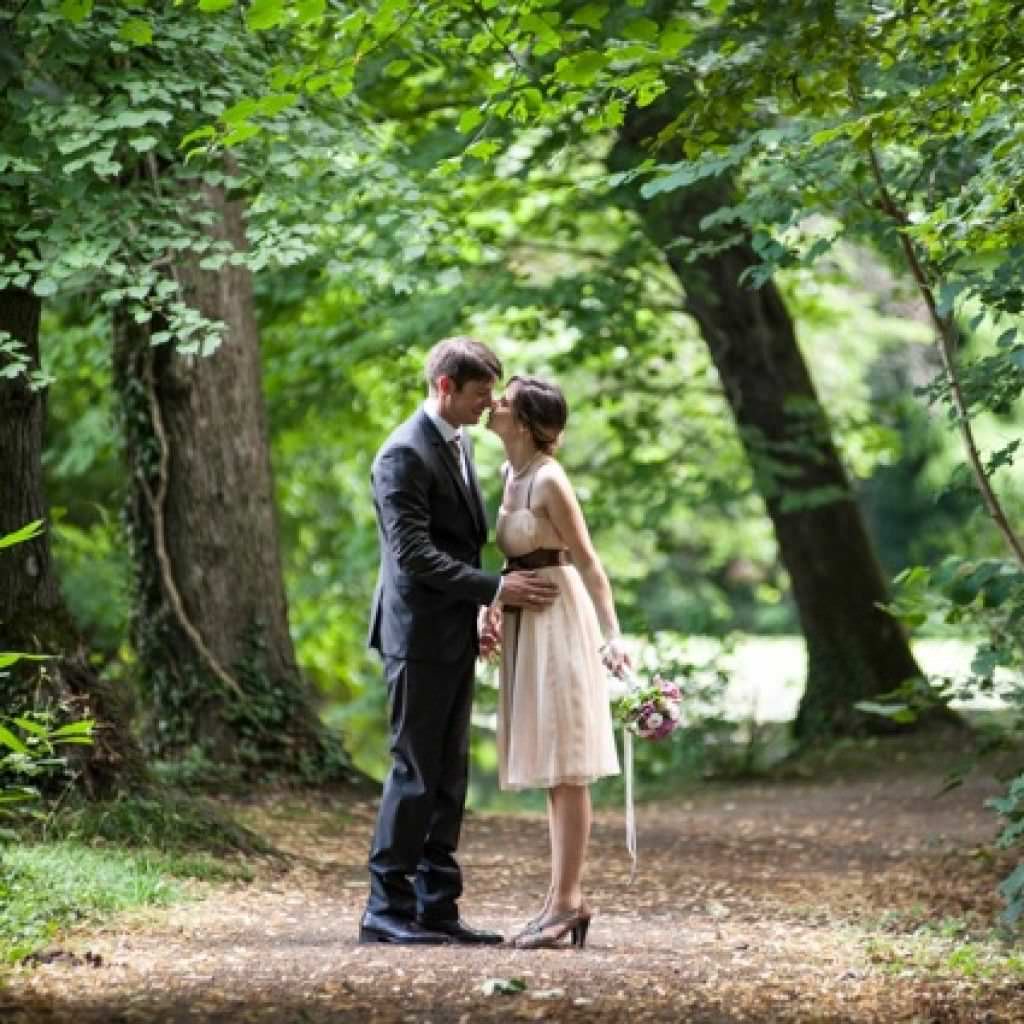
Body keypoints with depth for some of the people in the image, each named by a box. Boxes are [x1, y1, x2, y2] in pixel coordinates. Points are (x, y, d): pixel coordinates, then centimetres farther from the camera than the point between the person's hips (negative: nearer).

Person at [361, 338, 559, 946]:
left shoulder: (459, 444, 14)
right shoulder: (404, 455, -16)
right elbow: (415, 554, -22)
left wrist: (481, 612, 15)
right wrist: (496, 589, -22)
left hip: (455, 635, 9)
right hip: (420, 637, -9)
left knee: (449, 775, 9)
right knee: (416, 771, -6)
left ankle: (436, 907, 12)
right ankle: (387, 910, 0)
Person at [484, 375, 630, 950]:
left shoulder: (549, 480, -16)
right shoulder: (515, 475, 10)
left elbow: (588, 562, -19)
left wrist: (613, 635, -26)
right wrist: (495, 607, 27)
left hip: (558, 621, -9)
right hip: (527, 620, 9)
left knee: (564, 766, -7)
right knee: (554, 767, 10)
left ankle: (567, 900, -6)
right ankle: (568, 897, 15)